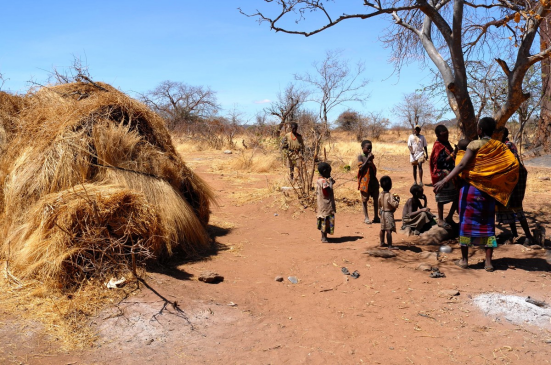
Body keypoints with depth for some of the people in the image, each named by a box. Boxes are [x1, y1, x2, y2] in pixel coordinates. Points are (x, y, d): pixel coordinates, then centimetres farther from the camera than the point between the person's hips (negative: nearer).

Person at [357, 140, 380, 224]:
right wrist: (368, 159, -20)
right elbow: (361, 168, -18)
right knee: (364, 200, 2)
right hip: (364, 181, -6)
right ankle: (366, 218, 12)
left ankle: (376, 217, 18)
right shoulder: (360, 157, -5)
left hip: (373, 180, 6)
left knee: (376, 199, 7)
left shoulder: (370, 156, 11)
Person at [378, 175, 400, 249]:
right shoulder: (390, 195, -21)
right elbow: (395, 205, -24)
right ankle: (390, 245, -4)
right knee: (389, 230, -6)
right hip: (389, 214, -8)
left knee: (383, 229, 18)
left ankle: (382, 243, 29)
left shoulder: (381, 195, 2)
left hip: (382, 212, 8)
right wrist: (397, 199, -6)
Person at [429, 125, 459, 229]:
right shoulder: (438, 146, -12)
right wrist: (453, 154, -21)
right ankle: (441, 220, 12)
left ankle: (449, 218, 21)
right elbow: (441, 162, -18)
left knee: (458, 196, 9)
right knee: (442, 198, 1)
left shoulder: (446, 143, 13)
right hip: (443, 175, -8)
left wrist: (455, 153, 4)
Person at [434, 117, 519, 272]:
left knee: (466, 222, 6)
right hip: (489, 191, 4)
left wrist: (444, 181, -26)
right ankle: (488, 262, 9)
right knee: (488, 224, 10)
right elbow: (513, 164, -4)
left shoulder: (475, 145, -10)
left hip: (471, 188, -4)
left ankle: (464, 259, 12)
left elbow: (462, 165, -20)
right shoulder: (500, 147, 4)